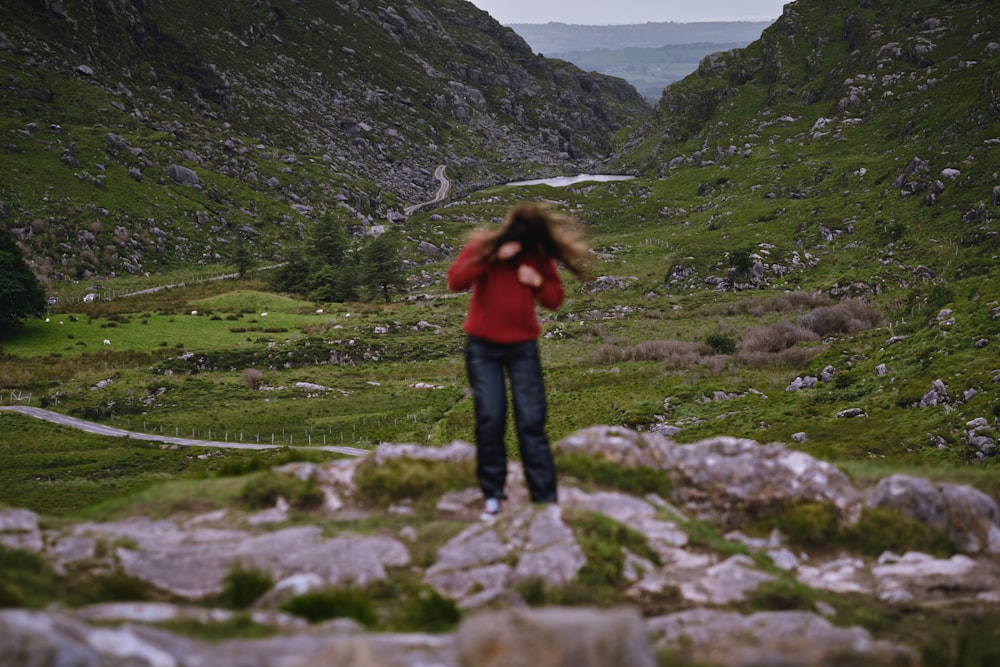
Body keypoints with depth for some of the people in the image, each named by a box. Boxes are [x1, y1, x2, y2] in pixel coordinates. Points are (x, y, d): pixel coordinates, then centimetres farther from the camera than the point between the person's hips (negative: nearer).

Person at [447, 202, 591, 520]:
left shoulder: (540, 255, 0)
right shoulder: (482, 245, -6)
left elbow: (555, 300, 4)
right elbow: (455, 281, -20)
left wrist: (538, 282, -17)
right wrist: (492, 257, -27)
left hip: (523, 347, 1)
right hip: (483, 347, -1)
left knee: (531, 422, -4)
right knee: (490, 420, -1)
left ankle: (545, 499, -3)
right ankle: (492, 496, 9)